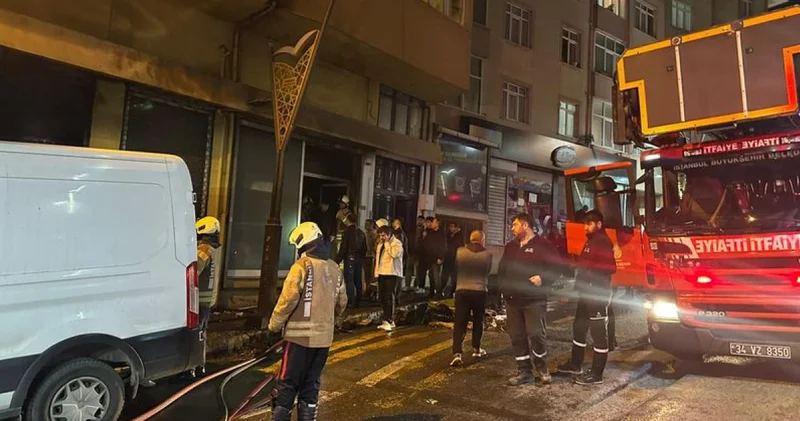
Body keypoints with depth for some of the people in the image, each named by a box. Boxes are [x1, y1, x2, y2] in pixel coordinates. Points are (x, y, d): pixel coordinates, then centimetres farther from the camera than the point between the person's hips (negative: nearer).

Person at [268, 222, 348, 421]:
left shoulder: (302, 266, -12)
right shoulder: (335, 269, 7)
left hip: (300, 335, -5)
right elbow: (342, 302, 13)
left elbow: (289, 299, -16)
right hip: (324, 337, 5)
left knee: (288, 384, 5)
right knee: (311, 384, 15)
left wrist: (274, 324, -3)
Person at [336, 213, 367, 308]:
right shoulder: (361, 233, 12)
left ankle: (351, 301, -9)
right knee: (357, 280, 12)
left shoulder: (347, 232, -8)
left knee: (349, 280, -5)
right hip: (359, 259, 7)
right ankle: (358, 301, 17)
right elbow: (364, 248, 15)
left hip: (350, 258, -7)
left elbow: (343, 248, -13)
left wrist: (338, 260, -10)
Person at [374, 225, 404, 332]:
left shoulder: (397, 243, -6)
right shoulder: (380, 245, 19)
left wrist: (387, 243, -15)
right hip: (382, 274, 8)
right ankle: (387, 320, 16)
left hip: (392, 274, -8)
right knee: (382, 298, 8)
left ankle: (389, 321, -11)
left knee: (389, 297, -12)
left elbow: (394, 254, -25)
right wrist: (376, 272, 15)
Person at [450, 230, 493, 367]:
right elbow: (487, 272, 10)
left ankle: (457, 353, -11)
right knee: (478, 321, 18)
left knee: (460, 323, 0)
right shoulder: (487, 254, -4)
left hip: (462, 290, 0)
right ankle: (476, 349, 28)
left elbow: (455, 270, 8)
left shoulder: (459, 251, -3)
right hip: (479, 291, 0)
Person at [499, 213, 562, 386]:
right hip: (513, 299, 6)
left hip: (534, 299, -6)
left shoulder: (543, 245, -4)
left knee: (536, 334, -9)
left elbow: (556, 267, -6)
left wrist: (543, 278, -19)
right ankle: (524, 371, 17)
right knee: (517, 336, 6)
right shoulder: (510, 246, 15)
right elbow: (502, 269, 23)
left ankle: (541, 367, 15)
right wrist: (503, 287, 10)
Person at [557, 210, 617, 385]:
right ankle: (575, 364, 32)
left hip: (598, 294, -11)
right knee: (579, 328, 18)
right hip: (587, 293, 11)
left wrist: (588, 266, -24)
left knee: (598, 332, -2)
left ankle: (596, 373, 5)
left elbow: (610, 267, -25)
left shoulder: (603, 242, -14)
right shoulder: (591, 241, 17)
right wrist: (579, 264, 8)